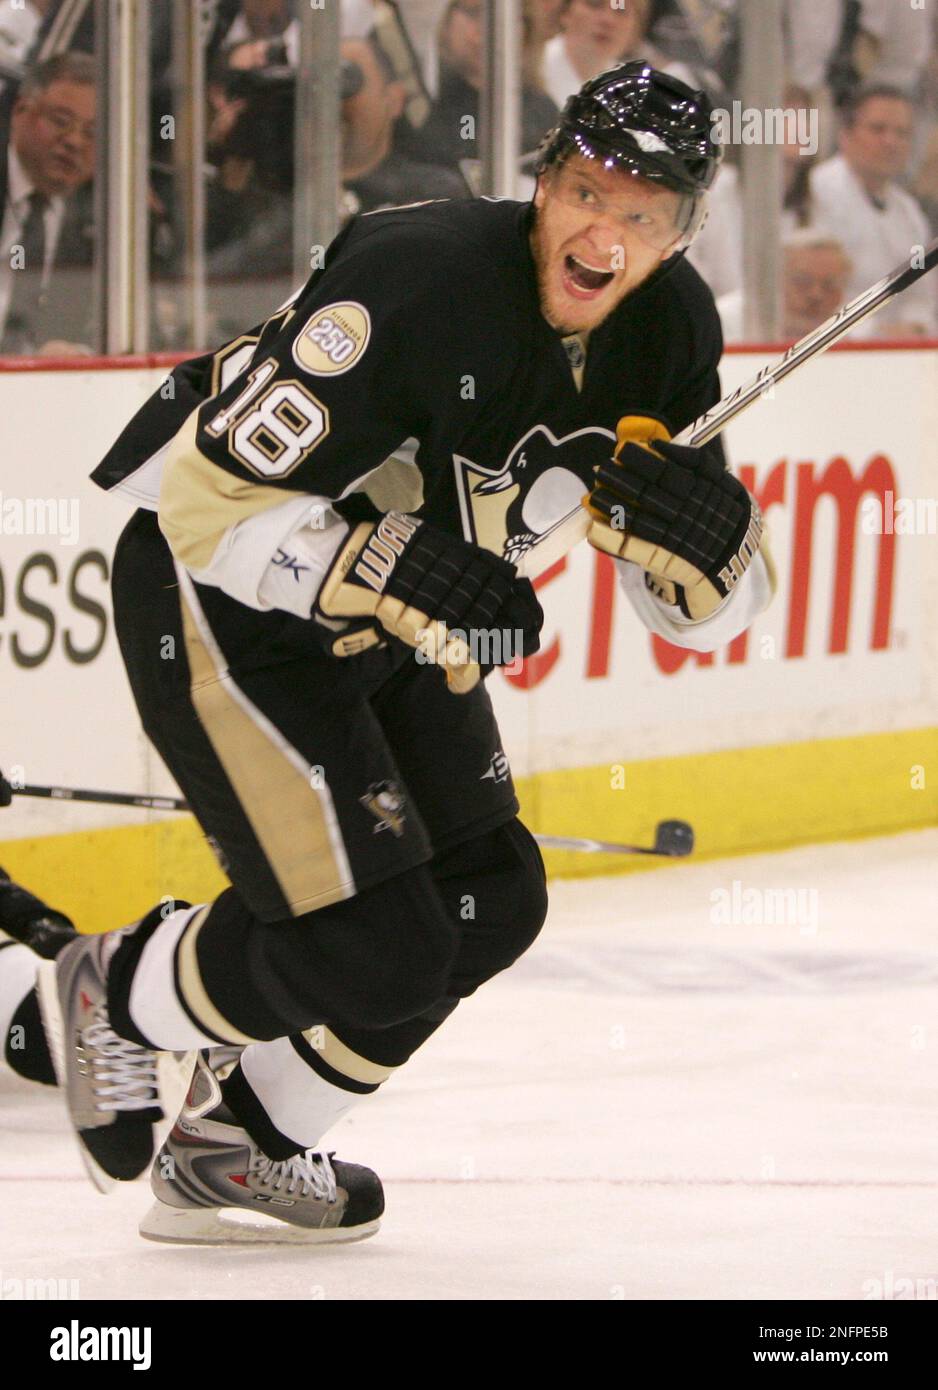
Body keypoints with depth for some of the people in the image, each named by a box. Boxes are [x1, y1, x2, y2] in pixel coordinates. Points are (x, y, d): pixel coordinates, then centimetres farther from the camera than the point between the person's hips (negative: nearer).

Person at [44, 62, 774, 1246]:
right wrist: (400, 576, -39)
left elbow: (705, 608, -2)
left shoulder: (669, 335, -7)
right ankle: (119, 994, 13)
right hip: (215, 609, -8)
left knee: (488, 903, 10)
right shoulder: (420, 282, -31)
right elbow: (210, 503, -30)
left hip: (385, 628, 8)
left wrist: (689, 515, -25)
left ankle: (242, 1141, 26)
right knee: (375, 954, -14)